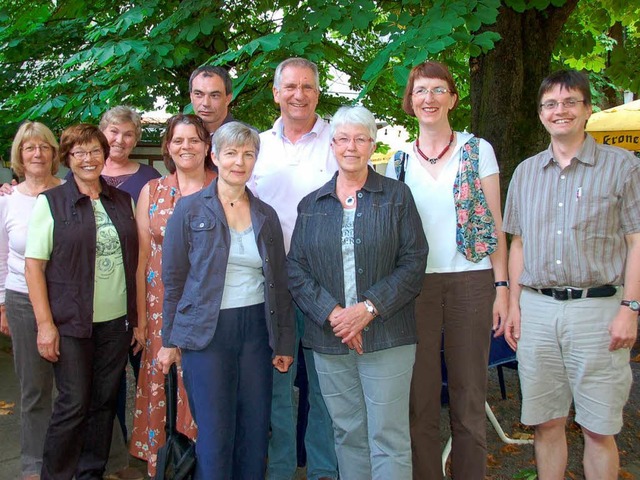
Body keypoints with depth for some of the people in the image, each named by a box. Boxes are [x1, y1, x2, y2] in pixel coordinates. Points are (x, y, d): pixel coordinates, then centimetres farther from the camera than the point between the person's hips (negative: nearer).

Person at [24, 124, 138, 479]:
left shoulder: (123, 201, 8)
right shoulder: (51, 202, -3)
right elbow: (34, 264, -7)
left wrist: (138, 317, 8)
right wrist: (45, 324, -12)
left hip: (117, 321, 4)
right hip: (71, 323, -4)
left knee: (105, 401, 11)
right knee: (73, 404, 1)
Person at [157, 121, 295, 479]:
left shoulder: (266, 215, 8)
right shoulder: (190, 210, -1)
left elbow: (279, 283, 10)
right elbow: (173, 278, 0)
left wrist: (285, 343, 9)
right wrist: (169, 340, -1)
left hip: (256, 329, 3)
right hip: (207, 331, -3)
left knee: (255, 433, 9)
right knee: (215, 436, 2)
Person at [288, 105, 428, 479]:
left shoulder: (397, 196, 3)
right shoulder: (311, 205, 10)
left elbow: (414, 262, -5)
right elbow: (296, 269, 4)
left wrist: (369, 308, -15)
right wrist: (332, 313, -11)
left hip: (386, 336, -3)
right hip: (329, 338, 3)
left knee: (388, 436, 0)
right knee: (347, 433, 12)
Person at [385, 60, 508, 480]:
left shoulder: (477, 150, 3)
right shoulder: (399, 161, 9)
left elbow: (495, 224, 2)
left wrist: (502, 287, -5)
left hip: (471, 281, -1)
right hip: (415, 284, 2)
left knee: (469, 395, 6)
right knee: (420, 394, 7)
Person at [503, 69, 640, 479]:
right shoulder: (526, 172, 12)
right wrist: (514, 304, 7)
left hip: (597, 309, -3)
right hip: (537, 309, 4)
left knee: (598, 429, 4)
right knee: (546, 422, 11)